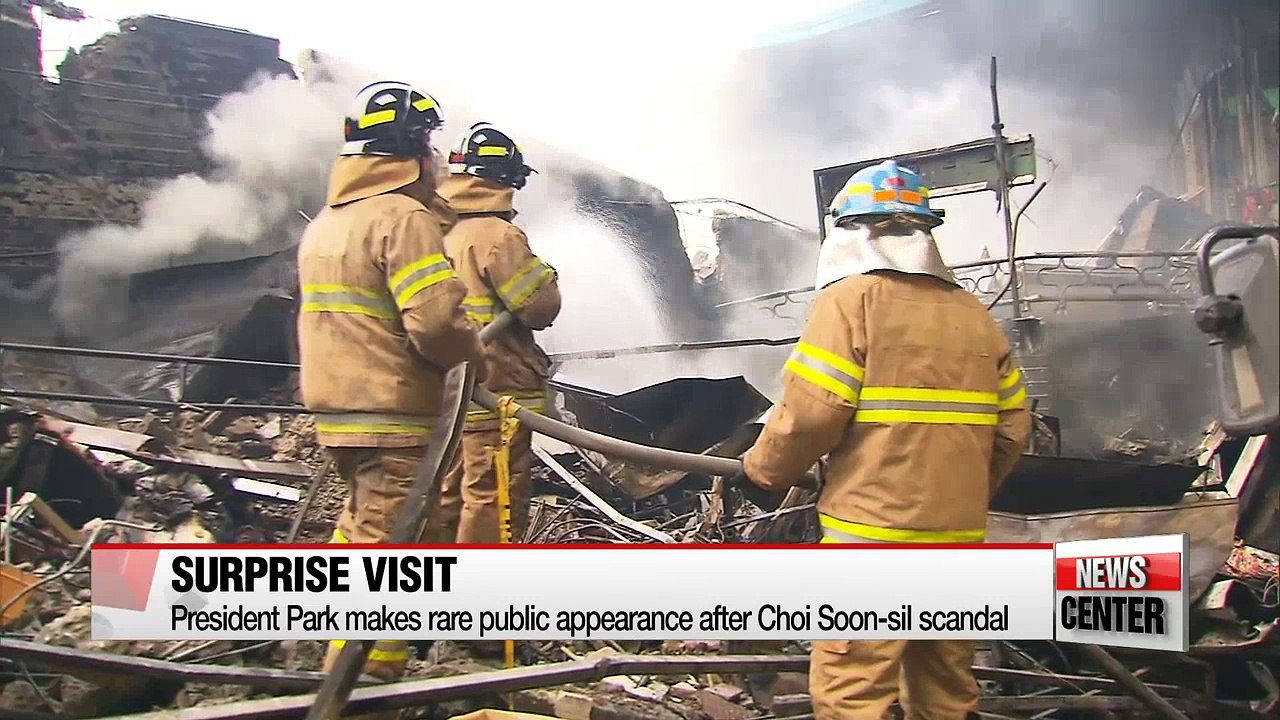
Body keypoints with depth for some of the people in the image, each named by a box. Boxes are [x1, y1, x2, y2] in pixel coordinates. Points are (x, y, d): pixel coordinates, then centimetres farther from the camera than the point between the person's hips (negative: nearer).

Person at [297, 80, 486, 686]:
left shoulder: (326, 220, 14)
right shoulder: (404, 217, -15)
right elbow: (437, 320, -24)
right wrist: (475, 359, -7)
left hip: (336, 409, 10)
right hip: (394, 415, -10)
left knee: (362, 522, 24)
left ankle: (341, 670, 37)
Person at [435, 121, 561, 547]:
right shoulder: (497, 235, -15)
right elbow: (542, 307, -16)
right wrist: (543, 275, 3)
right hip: (497, 396, -9)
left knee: (451, 497, 18)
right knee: (493, 501, -2)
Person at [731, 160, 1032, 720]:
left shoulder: (851, 298, -6)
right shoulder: (973, 313, 11)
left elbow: (809, 412, -14)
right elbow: (1011, 426, 10)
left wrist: (762, 471, 3)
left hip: (874, 531, -7)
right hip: (959, 533, 7)